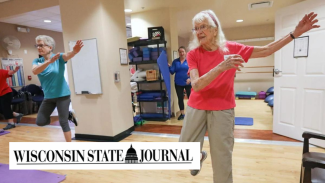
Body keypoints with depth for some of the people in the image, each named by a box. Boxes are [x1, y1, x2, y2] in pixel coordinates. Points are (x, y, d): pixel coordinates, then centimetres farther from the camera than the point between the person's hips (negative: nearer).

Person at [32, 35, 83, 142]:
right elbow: (35, 71, -22)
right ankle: (68, 115, 23)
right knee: (40, 122, 7)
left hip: (62, 95, -5)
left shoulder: (59, 57, -8)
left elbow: (68, 55, -32)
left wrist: (75, 51, -56)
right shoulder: (37, 61, 0)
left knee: (63, 122, -1)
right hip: (48, 97, 5)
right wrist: (49, 61, -40)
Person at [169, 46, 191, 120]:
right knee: (180, 98, 10)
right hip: (178, 83, 3)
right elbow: (172, 72, 0)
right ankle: (182, 113, 24)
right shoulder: (175, 61, 5)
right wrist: (169, 66, -18)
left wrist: (190, 78, -22)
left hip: (188, 83, -3)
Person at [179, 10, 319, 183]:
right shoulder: (193, 53, -8)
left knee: (223, 159, 7)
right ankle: (200, 156, 43)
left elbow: (266, 50, 6)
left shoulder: (232, 49, -4)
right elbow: (196, 85, -20)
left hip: (223, 109, 0)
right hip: (196, 107, 1)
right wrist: (221, 67, -32)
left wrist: (295, 33, 2)